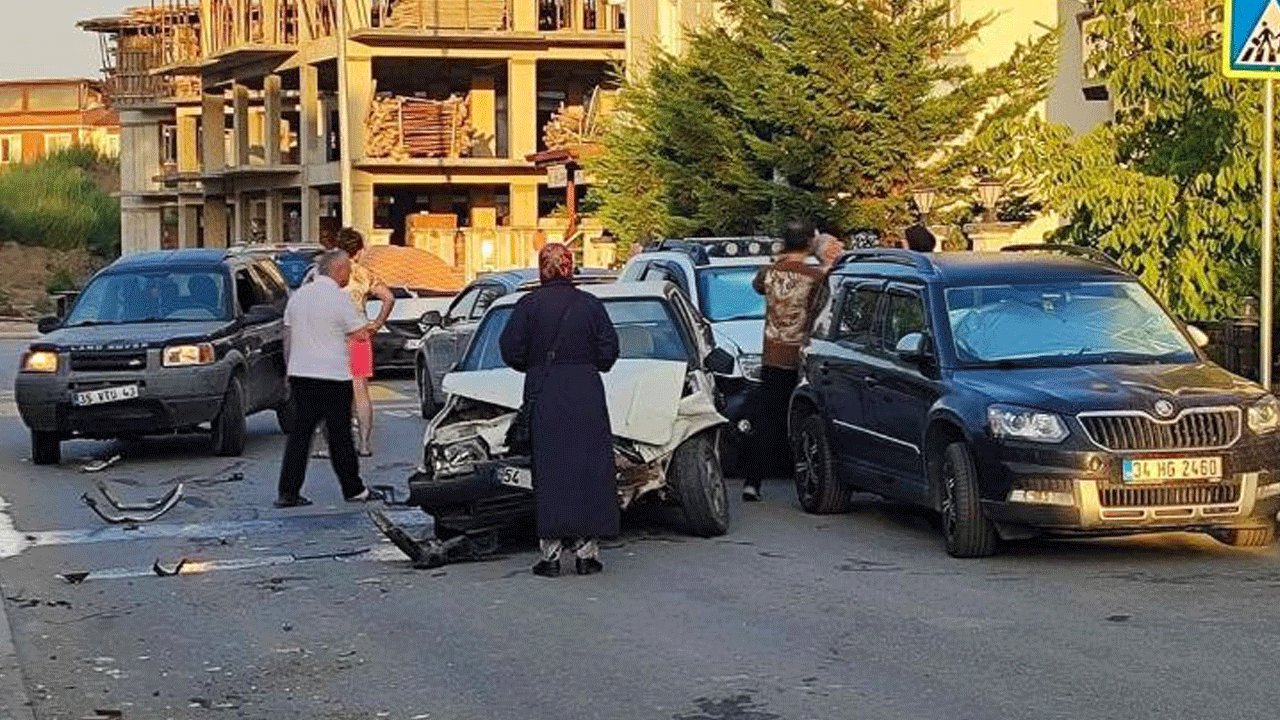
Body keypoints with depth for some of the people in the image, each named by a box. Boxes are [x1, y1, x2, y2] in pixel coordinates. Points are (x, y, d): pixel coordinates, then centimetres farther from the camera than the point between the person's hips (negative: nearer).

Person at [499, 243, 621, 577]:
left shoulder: (529, 305, -4)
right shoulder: (591, 304, 2)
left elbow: (511, 349, -5)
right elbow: (609, 350, 2)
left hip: (545, 398, -1)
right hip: (587, 396, 1)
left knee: (549, 473, 2)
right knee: (589, 470, 7)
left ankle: (551, 552, 1)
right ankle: (586, 551, 7)